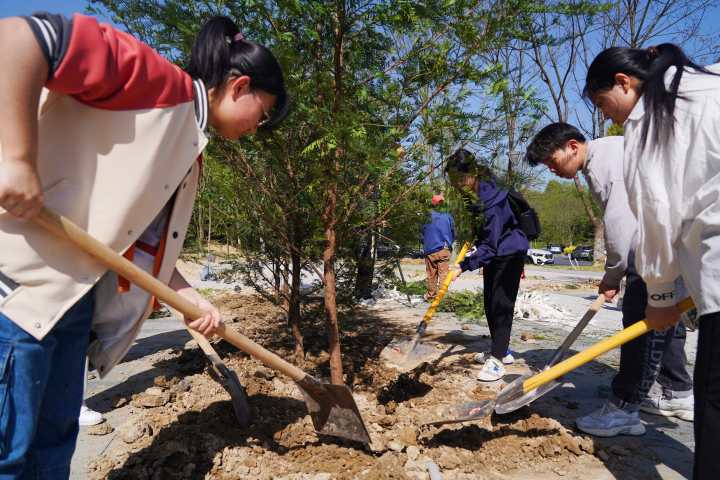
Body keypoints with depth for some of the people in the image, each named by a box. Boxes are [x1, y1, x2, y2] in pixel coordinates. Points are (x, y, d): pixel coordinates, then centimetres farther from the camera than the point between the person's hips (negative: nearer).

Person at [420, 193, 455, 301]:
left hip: (429, 251, 1)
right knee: (443, 274, 2)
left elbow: (421, 235, 4)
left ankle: (430, 296, 18)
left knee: (431, 275, 10)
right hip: (444, 250, -1)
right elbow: (453, 234, 7)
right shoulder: (448, 216, -3)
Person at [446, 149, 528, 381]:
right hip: (493, 253, 9)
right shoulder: (475, 193, -5)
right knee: (490, 304, 12)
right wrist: (476, 238, 6)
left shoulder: (491, 201, -32)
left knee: (501, 305, -11)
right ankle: (501, 351, 25)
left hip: (509, 254, -9)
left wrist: (463, 266, -35)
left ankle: (497, 360, -6)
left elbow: (489, 246, -31)